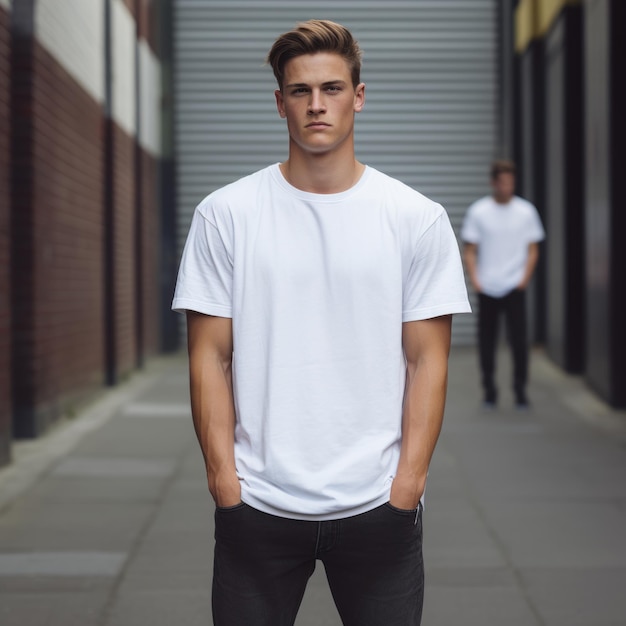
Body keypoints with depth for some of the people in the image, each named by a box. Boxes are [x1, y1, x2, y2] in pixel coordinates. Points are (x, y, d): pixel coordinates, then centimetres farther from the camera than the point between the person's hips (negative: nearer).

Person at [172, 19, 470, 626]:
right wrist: (226, 482, -5)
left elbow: (427, 360, 1)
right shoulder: (225, 214, 2)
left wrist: (406, 485, -6)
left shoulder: (417, 218, 2)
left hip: (379, 507, 0)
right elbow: (210, 356, 1)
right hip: (257, 506, 0)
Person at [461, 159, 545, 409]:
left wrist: (525, 278, -5)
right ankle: (489, 390, 16)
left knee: (518, 339, -6)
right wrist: (474, 279, -8)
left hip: (514, 286, 0)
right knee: (486, 341, 5)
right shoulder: (478, 211, 2)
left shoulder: (526, 211, 4)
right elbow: (470, 250, 4)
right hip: (487, 287, 0)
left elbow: (532, 250, 7)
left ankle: (520, 390, 4)